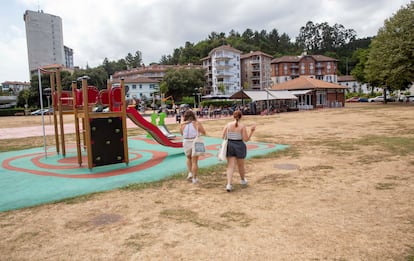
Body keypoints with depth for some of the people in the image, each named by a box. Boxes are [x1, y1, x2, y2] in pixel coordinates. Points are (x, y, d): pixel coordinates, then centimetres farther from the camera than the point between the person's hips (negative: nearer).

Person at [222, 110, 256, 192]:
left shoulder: (228, 125, -3)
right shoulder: (243, 126, -10)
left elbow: (223, 137, 0)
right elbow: (246, 139, -10)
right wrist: (252, 131, 0)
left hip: (230, 146, 1)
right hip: (240, 147, -1)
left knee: (230, 166, 1)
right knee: (241, 165, 19)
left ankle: (229, 184, -15)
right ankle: (243, 180, 42)